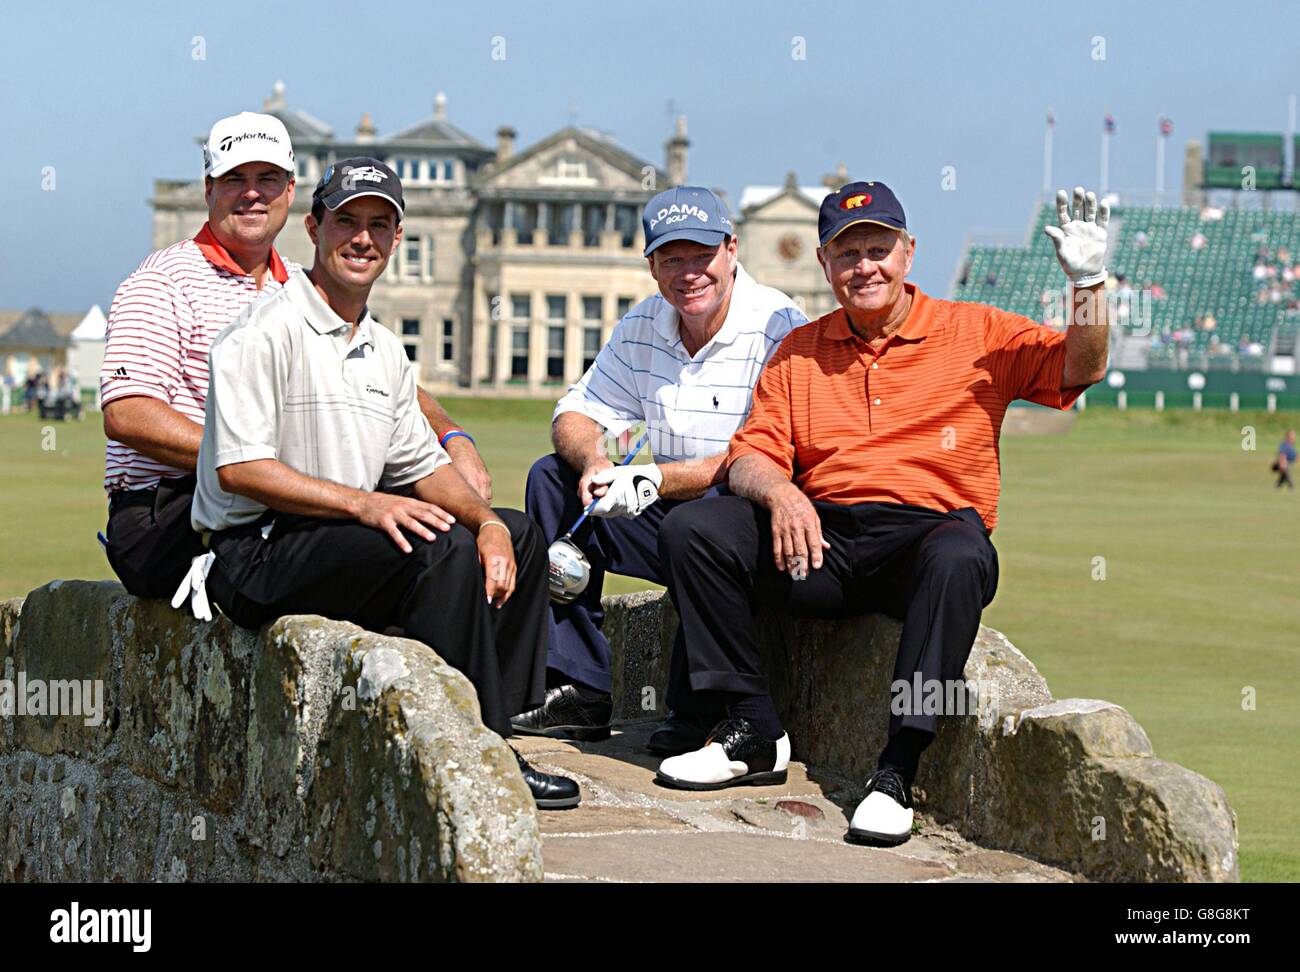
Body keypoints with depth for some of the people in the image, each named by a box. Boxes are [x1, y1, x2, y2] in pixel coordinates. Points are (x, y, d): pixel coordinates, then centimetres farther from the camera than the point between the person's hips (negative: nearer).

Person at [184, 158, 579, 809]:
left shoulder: (383, 350, 16)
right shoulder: (267, 332, -12)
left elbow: (422, 463, 19)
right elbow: (238, 468, -20)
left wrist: (488, 521, -1)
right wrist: (362, 503, -27)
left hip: (345, 533, 9)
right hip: (257, 553, -9)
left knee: (519, 536, 8)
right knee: (444, 549, -29)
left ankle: (496, 729, 3)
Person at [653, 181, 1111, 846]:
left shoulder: (974, 332, 10)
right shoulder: (800, 352, 17)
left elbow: (1079, 368, 0)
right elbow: (751, 456, 10)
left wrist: (1087, 281, -16)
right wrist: (778, 492, -13)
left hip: (928, 532, -3)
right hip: (822, 542, 3)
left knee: (960, 556, -39)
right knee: (691, 529, -18)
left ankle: (897, 772, -34)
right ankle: (754, 733, -11)